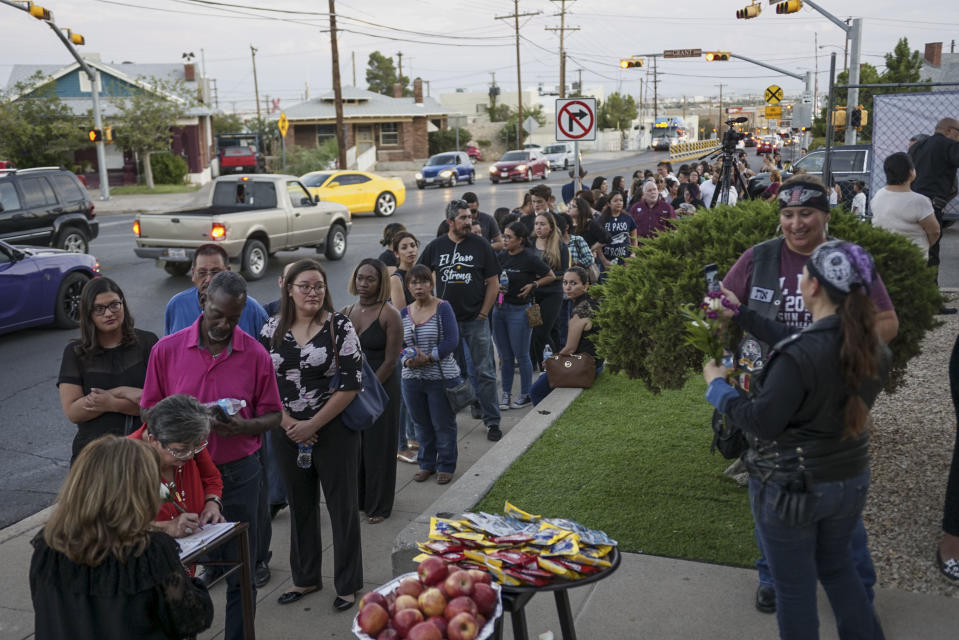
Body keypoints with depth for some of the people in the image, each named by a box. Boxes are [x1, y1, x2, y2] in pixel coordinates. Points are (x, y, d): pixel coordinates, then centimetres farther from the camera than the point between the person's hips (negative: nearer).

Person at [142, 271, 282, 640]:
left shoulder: (255, 355, -3)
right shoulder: (167, 349, -2)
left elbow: (272, 416, 3)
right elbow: (149, 411, 4)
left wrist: (243, 426, -17)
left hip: (239, 474, 0)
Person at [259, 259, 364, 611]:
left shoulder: (340, 327, -7)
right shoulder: (273, 329, 4)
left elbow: (352, 383, -11)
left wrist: (313, 425, -13)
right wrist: (286, 422, -7)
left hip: (334, 429, -3)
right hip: (289, 431, 4)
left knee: (342, 506, 4)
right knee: (300, 505, 15)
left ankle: (348, 584, 18)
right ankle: (306, 578, 32)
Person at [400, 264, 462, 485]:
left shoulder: (443, 308, -7)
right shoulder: (404, 313, 7)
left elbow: (451, 340, -14)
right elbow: (399, 344, 8)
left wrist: (428, 358, -20)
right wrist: (406, 360, -13)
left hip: (441, 378, -4)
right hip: (412, 378, 4)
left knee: (443, 424, 6)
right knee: (421, 424, 16)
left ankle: (446, 466, 22)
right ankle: (426, 464, 32)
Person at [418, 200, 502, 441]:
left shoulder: (480, 246, -2)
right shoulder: (435, 247, 3)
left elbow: (493, 282, 1)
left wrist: (483, 312, -5)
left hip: (476, 321, -2)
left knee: (484, 372, 1)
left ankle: (492, 421, 10)